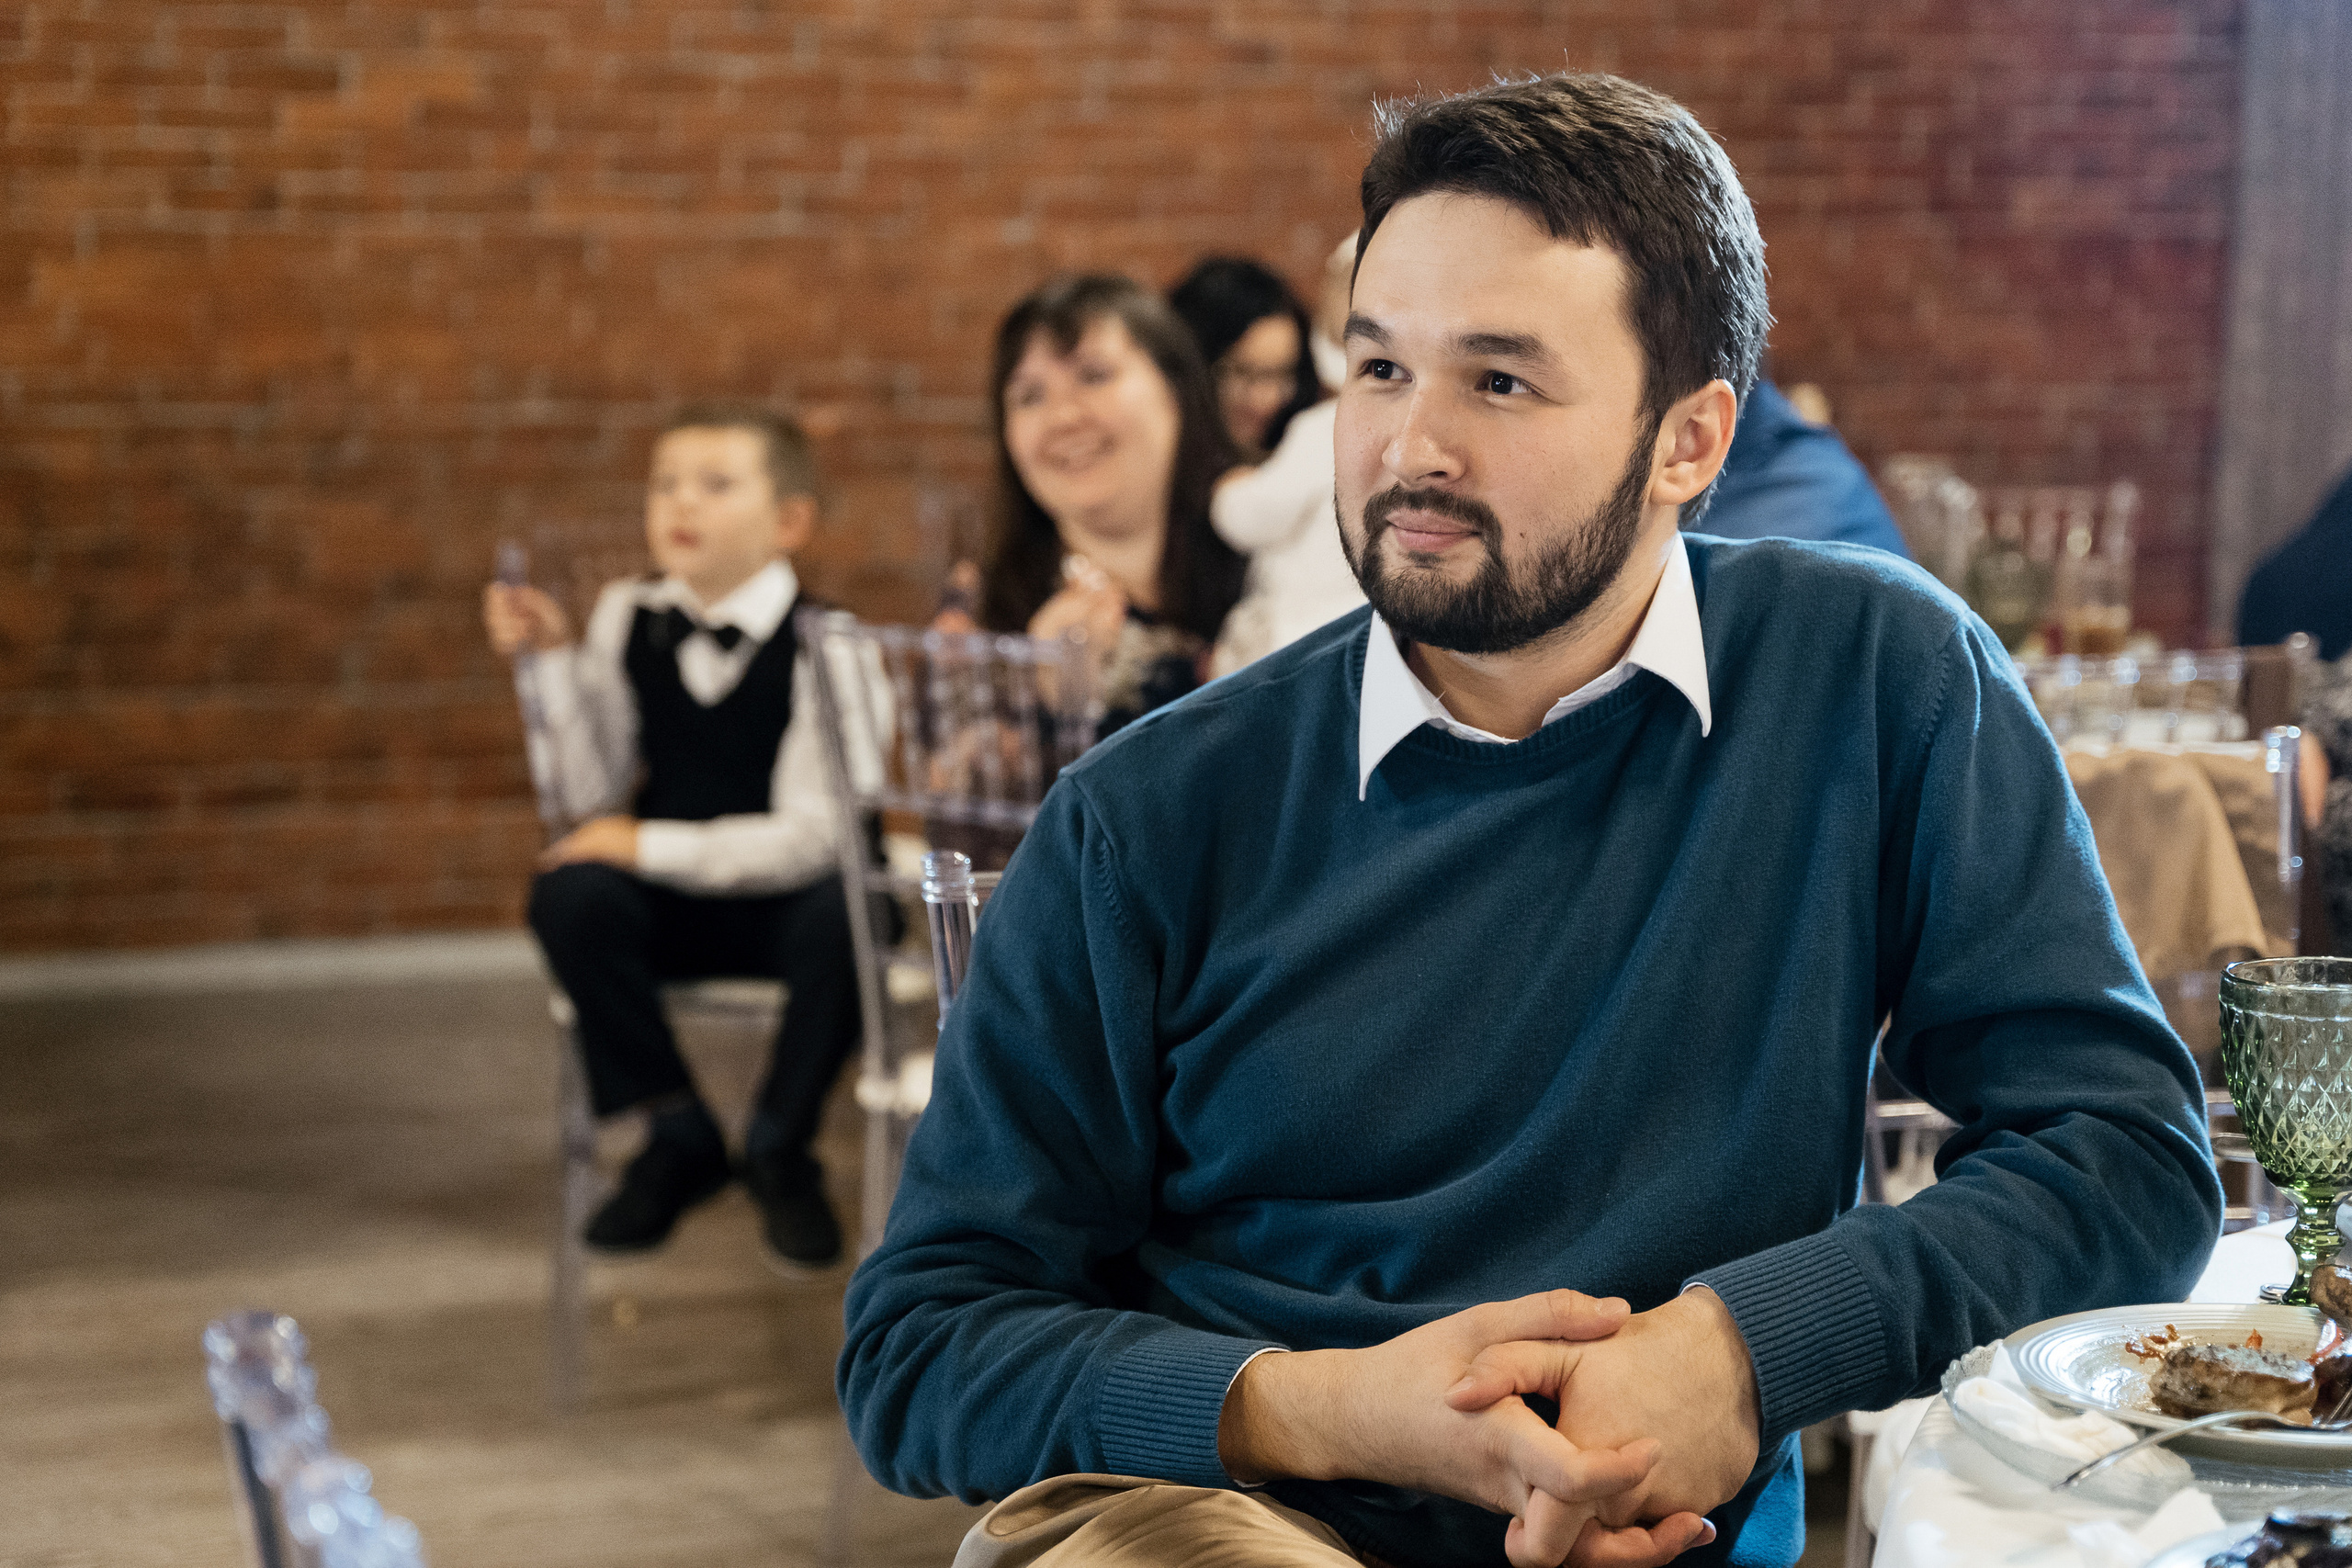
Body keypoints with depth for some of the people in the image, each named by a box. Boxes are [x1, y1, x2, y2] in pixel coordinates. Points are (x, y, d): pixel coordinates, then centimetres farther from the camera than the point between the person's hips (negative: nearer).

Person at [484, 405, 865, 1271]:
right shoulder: (629, 620, -3)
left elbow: (809, 838, -23)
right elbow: (596, 800, -6)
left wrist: (649, 845, -22)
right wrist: (557, 660, -13)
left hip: (789, 901, -4)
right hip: (679, 909, 4)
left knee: (841, 914, -35)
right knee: (570, 895, -25)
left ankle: (779, 1149, -8)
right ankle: (677, 1136, -4)